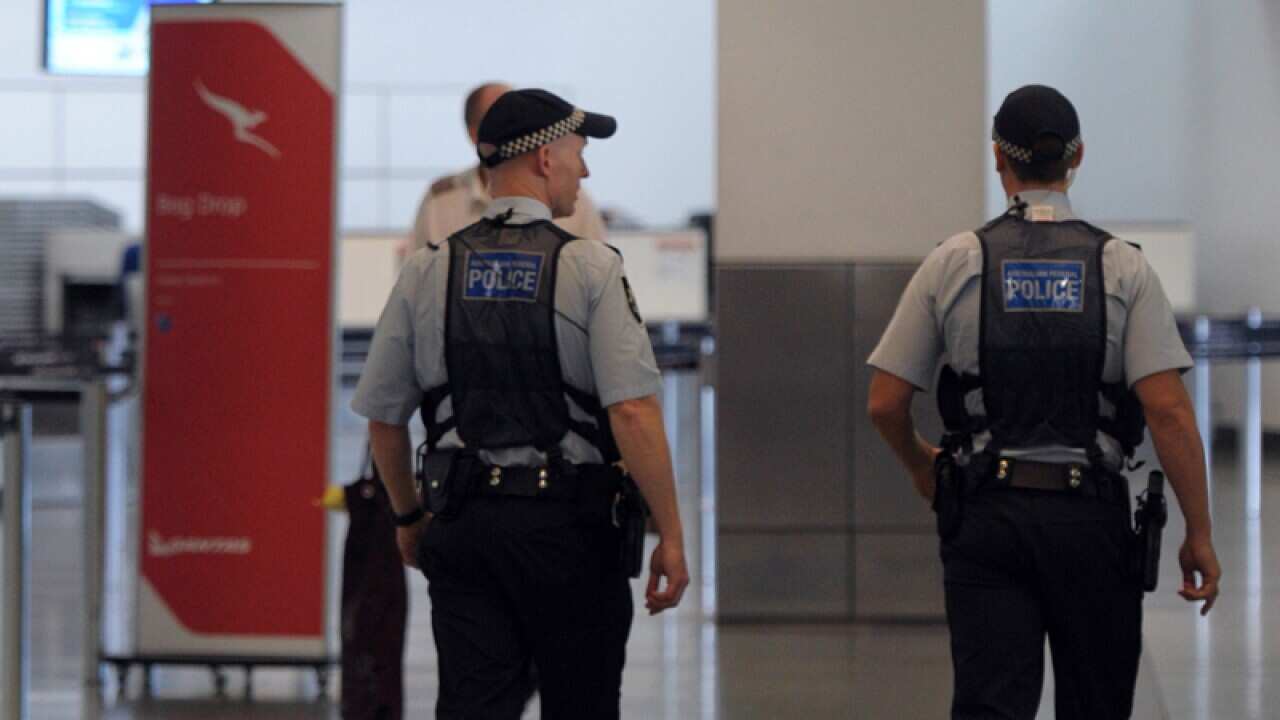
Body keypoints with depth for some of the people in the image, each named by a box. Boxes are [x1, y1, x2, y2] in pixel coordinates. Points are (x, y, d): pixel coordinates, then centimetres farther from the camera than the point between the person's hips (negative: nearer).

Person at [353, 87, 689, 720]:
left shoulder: (426, 271, 5)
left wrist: (407, 517, 26)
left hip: (460, 525, 3)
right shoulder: (590, 267, -5)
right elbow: (632, 411, -14)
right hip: (567, 525, -3)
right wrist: (670, 534, -9)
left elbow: (382, 416, 10)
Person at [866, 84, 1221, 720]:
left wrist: (921, 466, 24)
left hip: (986, 518, 0)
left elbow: (885, 403, 2)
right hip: (1091, 518, 0)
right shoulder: (1123, 268, -1)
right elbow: (1168, 411, -10)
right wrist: (1200, 536, -4)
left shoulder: (954, 263, 1)